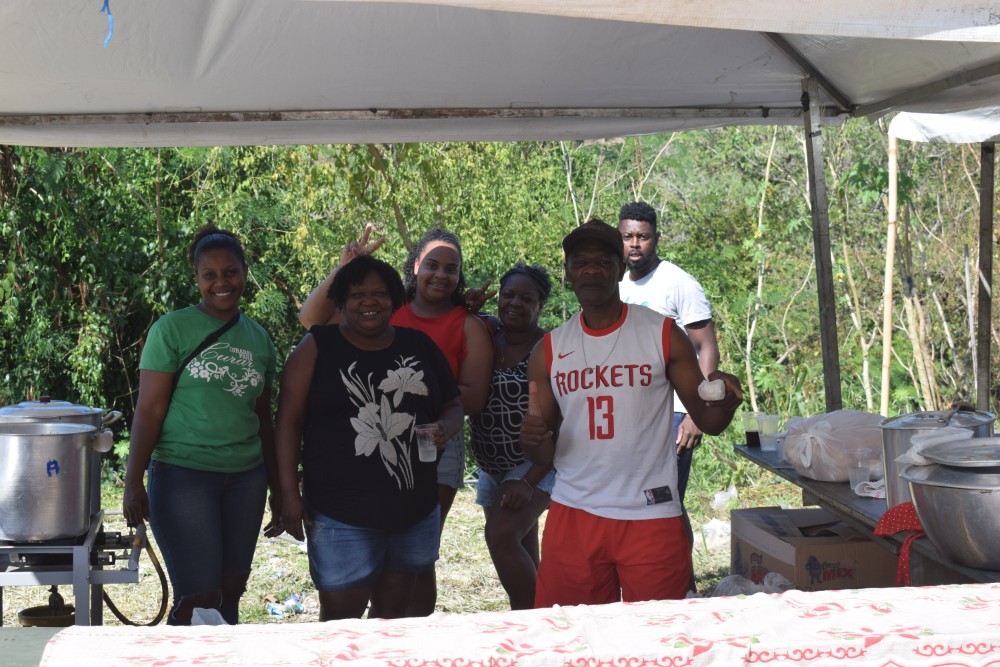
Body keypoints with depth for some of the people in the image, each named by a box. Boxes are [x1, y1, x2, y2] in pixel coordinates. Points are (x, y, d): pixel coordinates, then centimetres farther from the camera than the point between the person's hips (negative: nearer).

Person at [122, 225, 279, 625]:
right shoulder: (172, 329, -4)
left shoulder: (258, 338, 11)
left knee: (230, 593, 8)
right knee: (198, 597, -7)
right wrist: (133, 482, -12)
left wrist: (277, 487, 19)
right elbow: (149, 409, -7)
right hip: (183, 475, -5)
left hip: (245, 479, 5)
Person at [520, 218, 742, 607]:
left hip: (651, 515, -2)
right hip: (573, 514, 2)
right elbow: (544, 455, 10)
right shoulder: (549, 351, 7)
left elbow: (708, 422, 1)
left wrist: (724, 404, -21)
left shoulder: (662, 335, 0)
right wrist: (532, 439, -13)